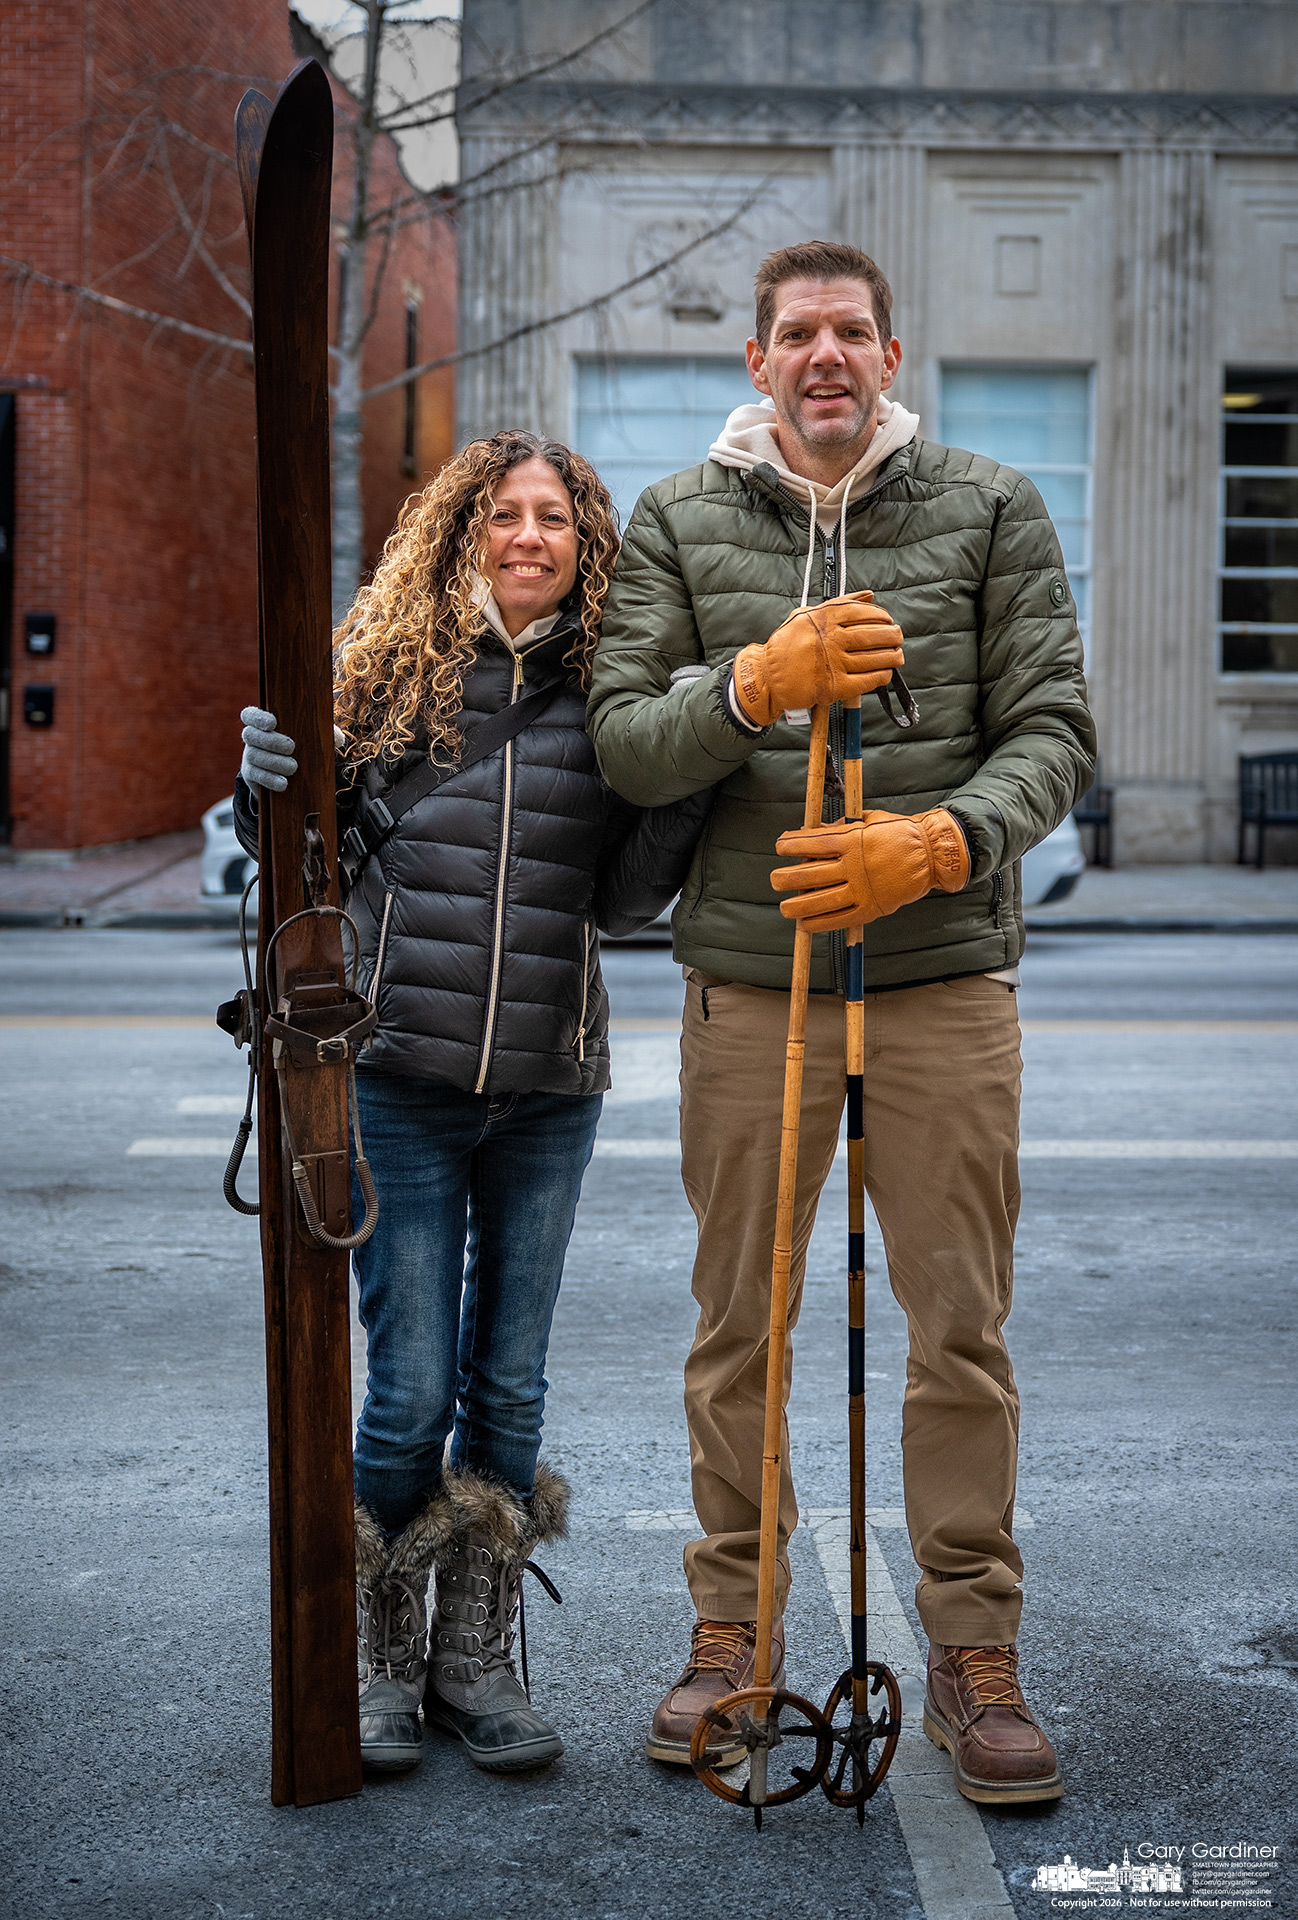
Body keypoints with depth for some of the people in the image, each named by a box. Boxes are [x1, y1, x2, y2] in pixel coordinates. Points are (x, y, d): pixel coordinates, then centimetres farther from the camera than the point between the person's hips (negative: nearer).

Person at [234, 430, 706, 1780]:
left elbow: (621, 903, 2)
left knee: (509, 1390, 10)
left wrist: (680, 801, -13)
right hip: (398, 1074, -2)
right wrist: (268, 790, -14)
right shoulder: (388, 665, 2)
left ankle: (477, 1663, 24)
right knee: (412, 1389, 1)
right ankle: (378, 1661, 20)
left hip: (550, 1087, 2)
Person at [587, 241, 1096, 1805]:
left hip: (948, 979, 0)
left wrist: (939, 844, -19)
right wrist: (759, 684, -20)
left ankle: (974, 1656, 16)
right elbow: (623, 744, -2)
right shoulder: (676, 523, 6)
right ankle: (730, 1634, 24)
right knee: (738, 1325, 8)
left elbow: (1053, 731, -1)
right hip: (747, 982, 1)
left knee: (962, 1329, 3)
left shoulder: (992, 512, 5)